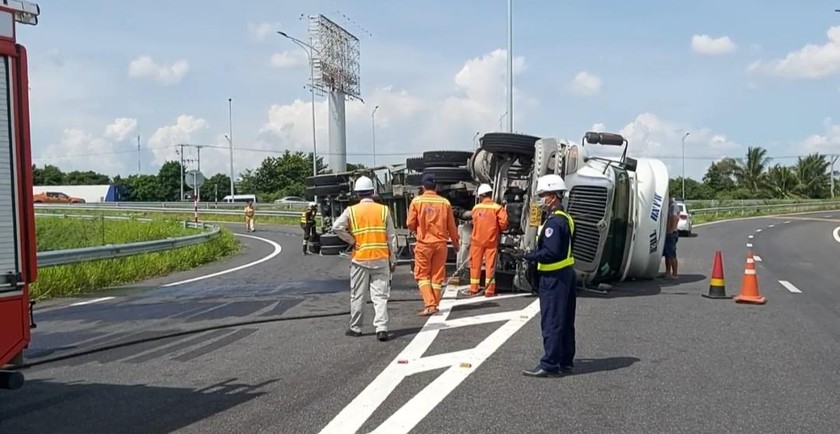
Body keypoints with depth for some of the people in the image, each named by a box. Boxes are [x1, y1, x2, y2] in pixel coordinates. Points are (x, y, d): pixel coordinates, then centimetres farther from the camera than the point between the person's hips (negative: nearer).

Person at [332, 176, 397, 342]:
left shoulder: (351, 210, -1)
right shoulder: (383, 210, 2)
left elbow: (337, 227, -16)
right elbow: (391, 237, 1)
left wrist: (352, 242, -4)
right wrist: (393, 259, 7)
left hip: (360, 259, 0)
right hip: (381, 259, 1)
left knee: (357, 296, 11)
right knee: (380, 295, 2)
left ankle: (355, 328, 22)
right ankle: (382, 328, -7)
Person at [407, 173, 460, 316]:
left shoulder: (416, 201, -6)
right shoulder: (445, 202, -2)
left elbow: (410, 224, -3)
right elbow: (451, 225, 5)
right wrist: (455, 241, 21)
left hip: (424, 243, -2)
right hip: (441, 243, 2)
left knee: (422, 275, 7)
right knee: (437, 275, 12)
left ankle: (429, 305, -6)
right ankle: (435, 305, 18)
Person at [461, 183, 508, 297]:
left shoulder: (476, 208, -1)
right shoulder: (497, 208, -9)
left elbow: (474, 223, 7)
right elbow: (503, 223, -15)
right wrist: (498, 230, 5)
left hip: (477, 240, 2)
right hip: (491, 241, -2)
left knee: (475, 265, 11)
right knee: (490, 265, 4)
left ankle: (473, 289, 16)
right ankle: (489, 291, 6)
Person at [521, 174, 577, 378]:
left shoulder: (554, 221, -19)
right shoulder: (565, 218, 14)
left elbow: (550, 252, -26)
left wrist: (529, 256, -13)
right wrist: (534, 255, 10)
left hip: (554, 277, -10)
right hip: (566, 273, 10)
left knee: (551, 322, -5)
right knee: (565, 321, 14)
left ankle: (549, 364, -1)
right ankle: (565, 361, 23)